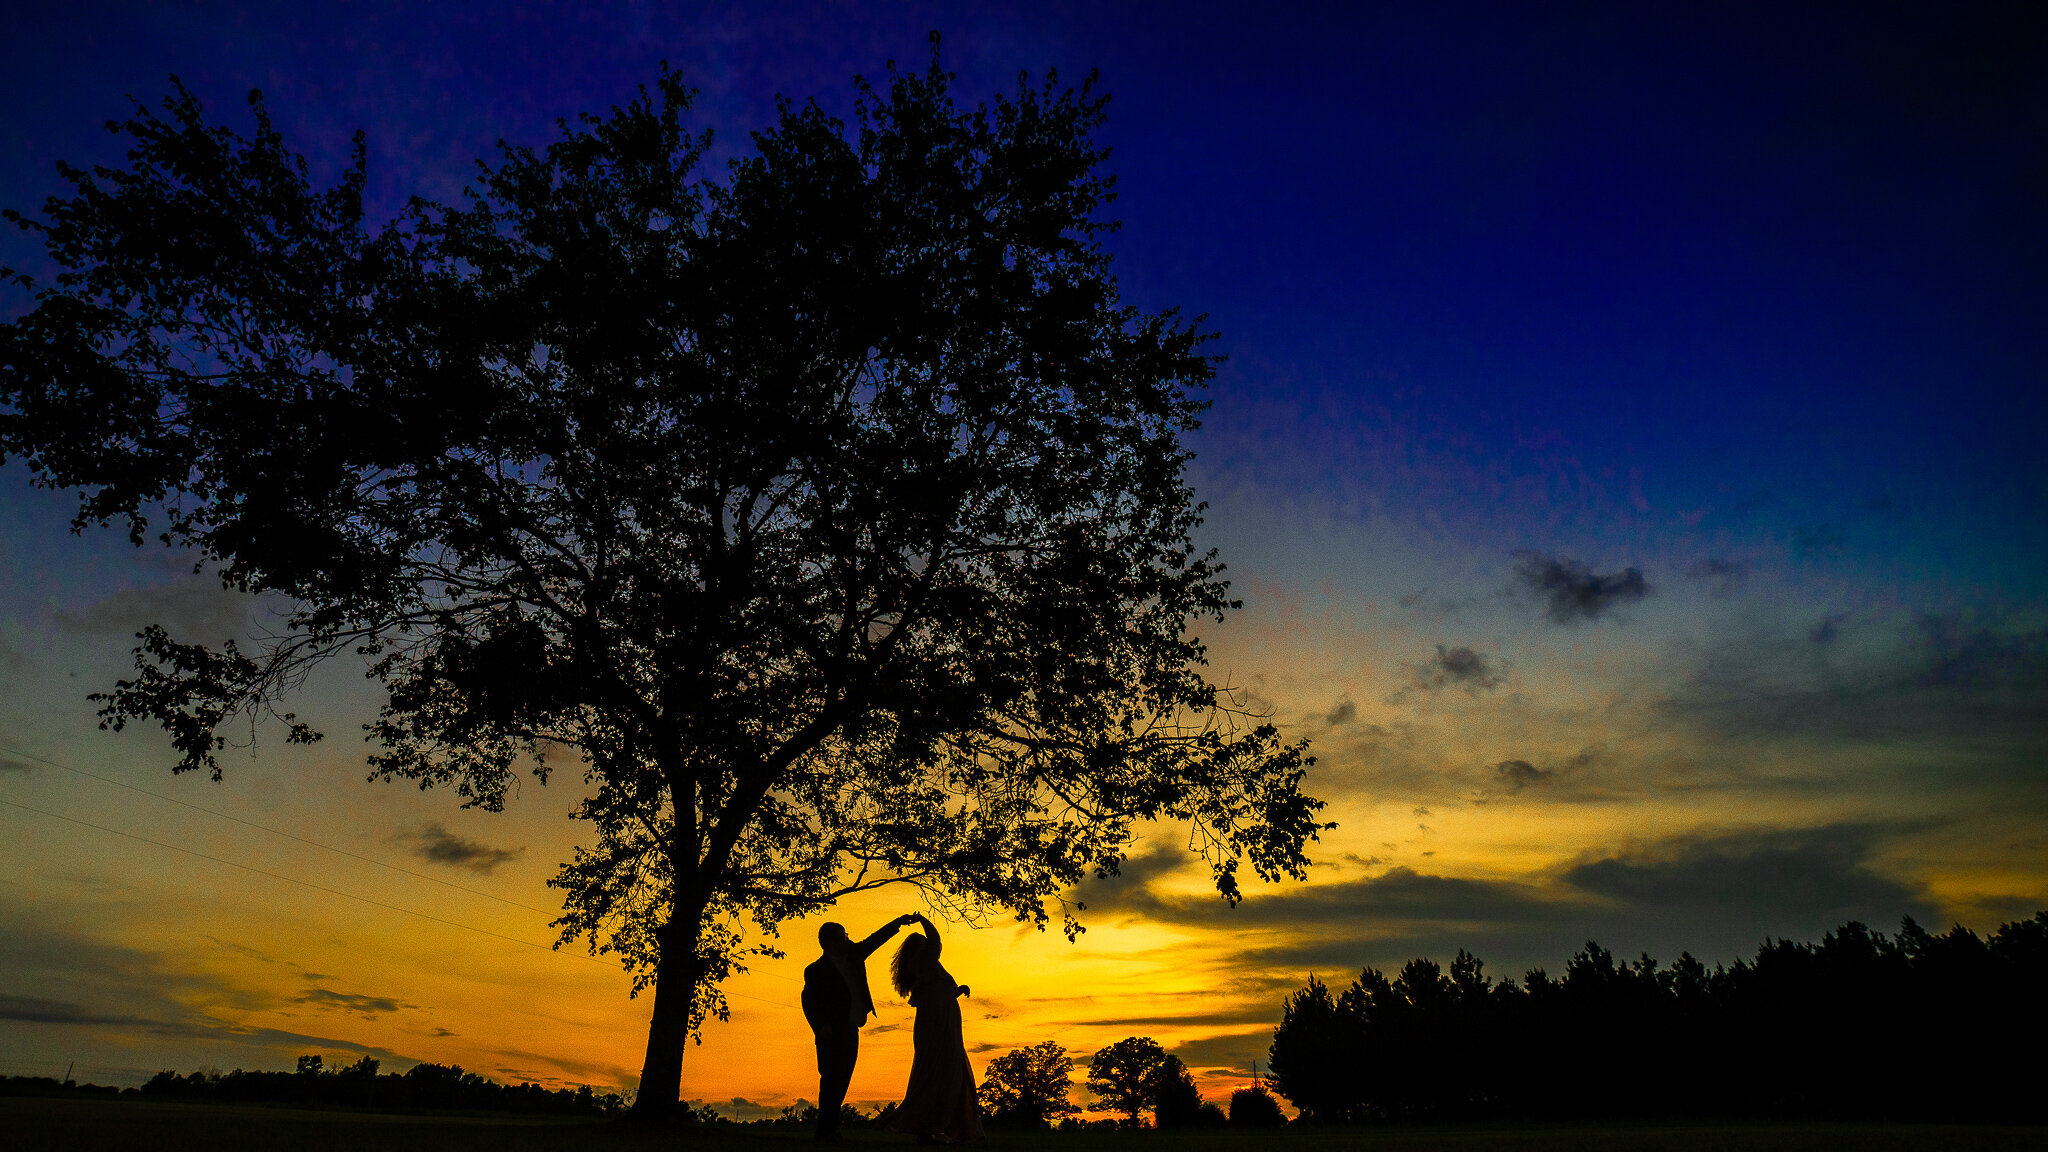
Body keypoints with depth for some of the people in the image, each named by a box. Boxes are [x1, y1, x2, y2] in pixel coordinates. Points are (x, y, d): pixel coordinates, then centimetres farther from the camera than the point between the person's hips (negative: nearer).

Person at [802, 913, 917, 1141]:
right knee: (831, 1080, -10)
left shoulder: (854, 956, 11)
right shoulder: (816, 970, -6)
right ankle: (826, 1130, -7)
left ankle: (828, 1129, 10)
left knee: (841, 1082, 6)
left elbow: (875, 939, 19)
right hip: (832, 1034, -6)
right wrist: (821, 1026, -23)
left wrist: (899, 922, 19)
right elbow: (808, 1001, -11)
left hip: (850, 1033, 6)